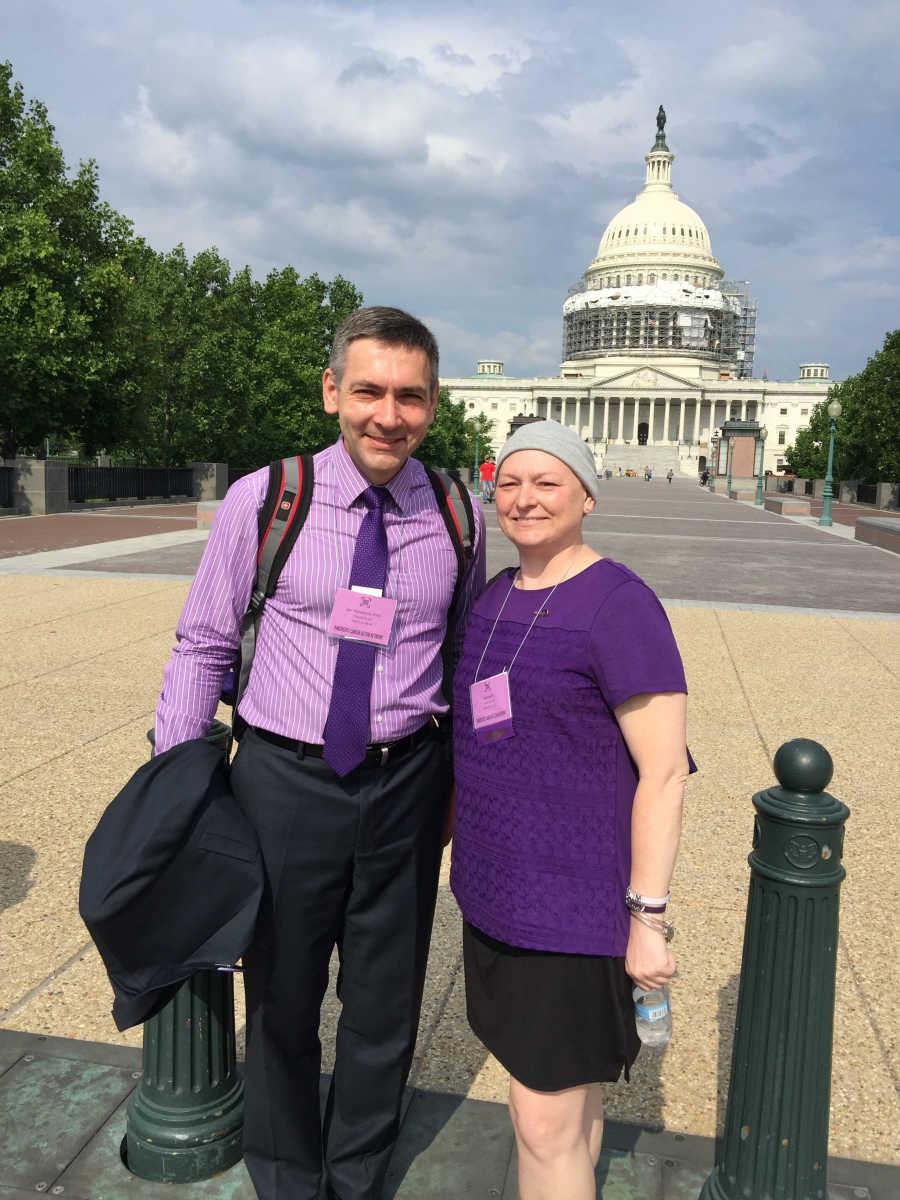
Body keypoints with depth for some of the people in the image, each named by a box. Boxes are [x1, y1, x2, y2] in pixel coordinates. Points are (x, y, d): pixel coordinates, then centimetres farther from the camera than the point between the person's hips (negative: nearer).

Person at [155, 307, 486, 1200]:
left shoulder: (459, 518, -3)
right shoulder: (262, 501, -9)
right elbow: (202, 647, -3)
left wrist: (458, 782, 9)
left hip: (406, 784, 2)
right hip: (284, 779, -1)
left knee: (385, 1000, 19)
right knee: (281, 996, 17)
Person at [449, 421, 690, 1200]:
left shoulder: (620, 607, -17)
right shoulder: (495, 597, 6)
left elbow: (665, 771, -17)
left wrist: (647, 919, -16)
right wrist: (468, 855, 17)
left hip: (576, 899, -7)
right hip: (497, 892, 7)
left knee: (546, 1120, 4)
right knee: (568, 1085, 22)